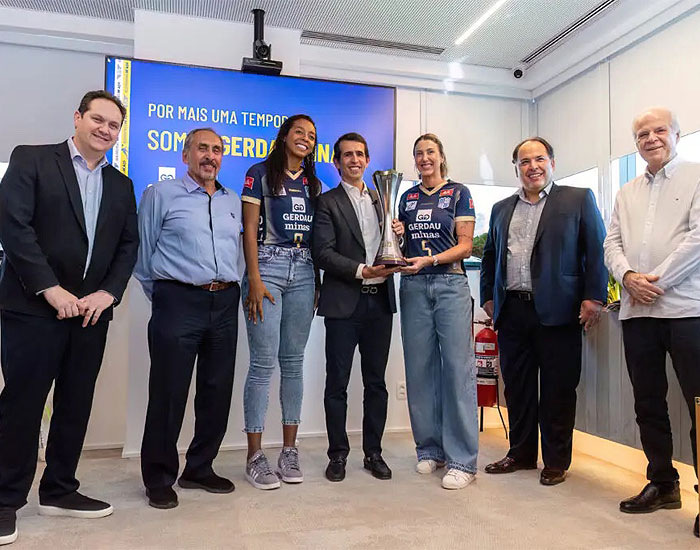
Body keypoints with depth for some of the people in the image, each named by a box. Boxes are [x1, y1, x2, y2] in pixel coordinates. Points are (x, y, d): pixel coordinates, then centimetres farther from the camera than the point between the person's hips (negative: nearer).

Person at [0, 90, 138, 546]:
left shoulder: (121, 185, 15)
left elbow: (129, 244, 11)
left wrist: (108, 292, -4)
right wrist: (51, 289, -15)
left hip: (92, 310, 5)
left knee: (76, 406, 11)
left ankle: (60, 491, 26)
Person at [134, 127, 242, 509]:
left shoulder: (234, 202, 16)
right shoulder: (161, 194, 3)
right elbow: (144, 252, 4)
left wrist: (229, 294, 13)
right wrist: (159, 296, 6)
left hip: (224, 305, 5)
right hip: (178, 301, -4)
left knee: (217, 392, 10)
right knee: (169, 392, 0)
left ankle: (200, 469, 26)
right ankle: (159, 478, 16)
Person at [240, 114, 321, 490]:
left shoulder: (313, 183, 18)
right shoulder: (261, 173, 4)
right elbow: (249, 229, -4)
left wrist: (317, 281, 9)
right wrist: (254, 280, -12)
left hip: (303, 272, 5)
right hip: (268, 265, -5)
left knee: (294, 361, 6)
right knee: (263, 362, -6)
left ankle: (289, 450, 14)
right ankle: (255, 456, 3)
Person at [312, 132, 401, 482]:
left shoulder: (381, 199, 17)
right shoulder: (328, 202, 2)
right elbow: (322, 253, -9)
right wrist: (362, 271, -18)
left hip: (380, 300, 4)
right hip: (344, 303, -4)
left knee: (376, 381, 10)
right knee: (337, 382, 4)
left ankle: (373, 452, 23)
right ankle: (338, 454, 18)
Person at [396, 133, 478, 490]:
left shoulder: (458, 193, 6)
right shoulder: (407, 198, 17)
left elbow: (465, 246, -2)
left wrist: (428, 260, -15)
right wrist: (394, 235, -2)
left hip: (450, 283, -4)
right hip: (413, 286, 4)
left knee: (458, 367, -7)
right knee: (419, 368, 5)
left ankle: (462, 460, 1)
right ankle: (430, 450, 18)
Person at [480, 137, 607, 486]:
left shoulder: (578, 199, 5)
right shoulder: (502, 209, 18)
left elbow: (596, 251, 0)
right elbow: (489, 256, 20)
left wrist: (594, 297, -8)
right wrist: (489, 297, 13)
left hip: (556, 310, -4)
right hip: (512, 310, 4)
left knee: (558, 388, 3)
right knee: (516, 386, 11)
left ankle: (556, 461, 19)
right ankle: (521, 453, 26)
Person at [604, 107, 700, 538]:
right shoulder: (626, 193, 20)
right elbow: (612, 243, 13)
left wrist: (656, 281, -11)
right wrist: (628, 276, -7)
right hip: (637, 311, 5)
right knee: (648, 403, 10)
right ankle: (662, 484, 23)